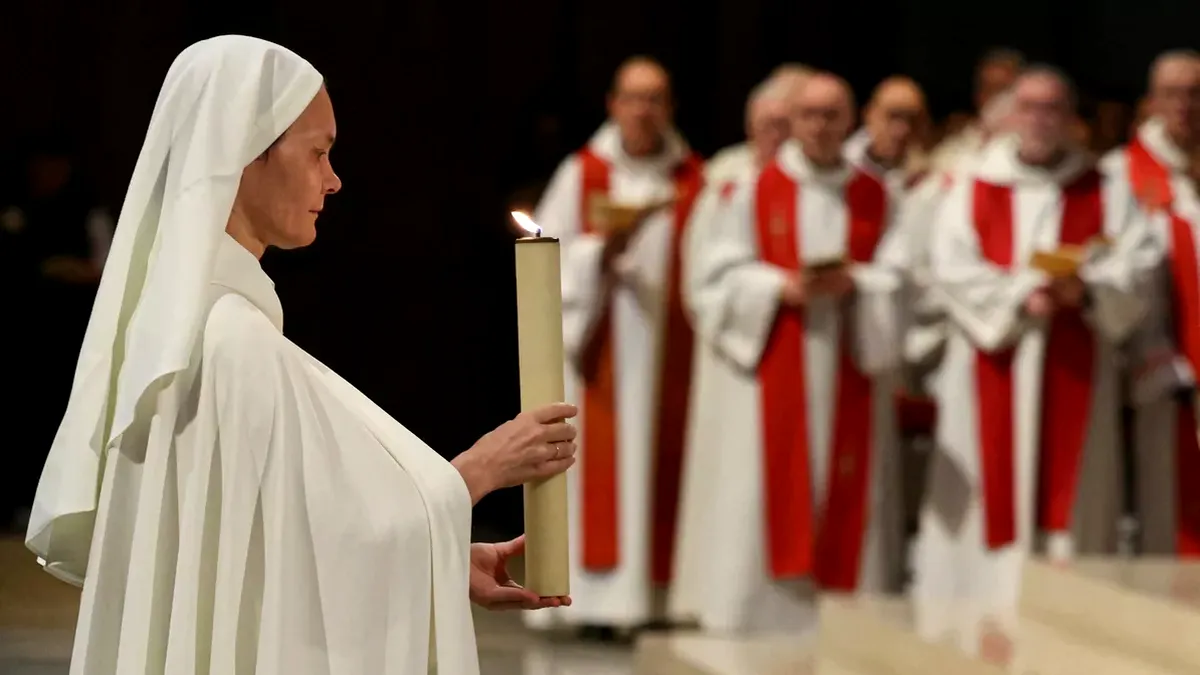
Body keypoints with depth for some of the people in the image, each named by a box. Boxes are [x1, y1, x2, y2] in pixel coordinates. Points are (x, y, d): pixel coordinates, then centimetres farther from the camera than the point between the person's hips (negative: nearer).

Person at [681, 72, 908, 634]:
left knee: (846, 501, -2)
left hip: (850, 377, 1)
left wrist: (854, 285, -16)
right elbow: (715, 275, 0)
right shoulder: (756, 192, 6)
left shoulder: (876, 198, 10)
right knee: (771, 498, -5)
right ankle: (756, 616, -2)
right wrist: (781, 287, -14)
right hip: (773, 374, -1)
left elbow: (898, 282, 3)